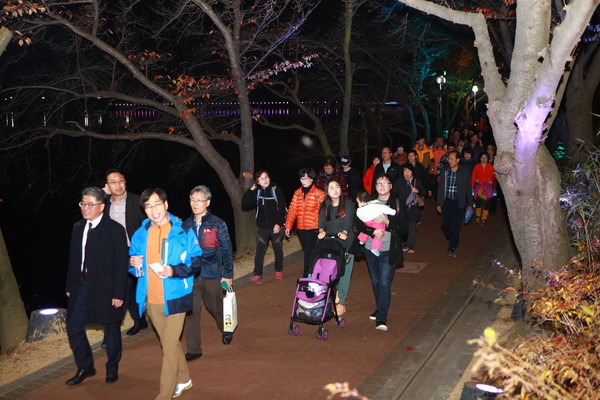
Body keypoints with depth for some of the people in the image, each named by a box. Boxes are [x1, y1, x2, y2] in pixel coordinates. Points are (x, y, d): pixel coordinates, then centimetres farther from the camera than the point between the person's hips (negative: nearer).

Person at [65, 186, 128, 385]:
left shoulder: (115, 230, -11)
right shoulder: (78, 227, 7)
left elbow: (121, 264, -12)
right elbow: (73, 259, 12)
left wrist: (118, 293, -15)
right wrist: (70, 286, 9)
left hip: (105, 288, -5)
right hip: (81, 286, 5)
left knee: (111, 331, 9)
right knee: (73, 328, 7)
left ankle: (112, 369, 28)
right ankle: (85, 368, 25)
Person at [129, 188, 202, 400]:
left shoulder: (182, 231, -8)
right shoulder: (141, 233, 6)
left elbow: (197, 262, -7)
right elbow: (133, 256, 16)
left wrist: (175, 270, -23)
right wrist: (133, 263, -8)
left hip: (174, 298, -5)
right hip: (151, 300, 5)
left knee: (170, 346, -4)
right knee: (169, 342, 19)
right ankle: (183, 379, 38)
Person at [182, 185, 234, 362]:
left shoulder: (218, 224, -5)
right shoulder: (186, 225, 4)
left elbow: (227, 251, -1)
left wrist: (228, 275, -2)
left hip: (212, 276, -2)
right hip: (190, 276, 2)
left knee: (216, 307, 14)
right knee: (191, 312, 1)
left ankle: (227, 330, 44)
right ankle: (193, 349, 11)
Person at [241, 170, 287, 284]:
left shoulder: (276, 190, -3)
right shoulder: (256, 193, 5)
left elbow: (282, 208, -7)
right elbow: (244, 206, -1)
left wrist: (278, 224, -14)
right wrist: (250, 190, -4)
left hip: (276, 226, -1)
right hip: (262, 227, 2)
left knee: (278, 249, 11)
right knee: (260, 250, -8)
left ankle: (279, 271, 29)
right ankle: (257, 275, -9)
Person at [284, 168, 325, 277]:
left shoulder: (319, 193, -3)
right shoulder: (297, 193, 11)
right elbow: (292, 210, 8)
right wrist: (288, 226, 2)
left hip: (314, 229, -5)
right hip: (301, 229, 5)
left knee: (309, 254, -9)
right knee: (307, 252, 13)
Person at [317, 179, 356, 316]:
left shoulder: (348, 204, -1)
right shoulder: (324, 206, 9)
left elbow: (348, 222, -11)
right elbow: (321, 222, -1)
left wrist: (344, 232, -30)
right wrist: (321, 231, -22)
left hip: (346, 243, -3)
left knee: (344, 273, -2)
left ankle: (341, 303, 5)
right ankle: (334, 295, 16)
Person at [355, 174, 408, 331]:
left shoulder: (397, 204, -1)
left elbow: (404, 228, -5)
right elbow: (357, 222, -2)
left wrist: (387, 222, -18)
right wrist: (373, 231, -17)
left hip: (388, 251, -4)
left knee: (385, 283, -9)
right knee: (375, 281, 15)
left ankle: (382, 318, -7)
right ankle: (380, 309, 33)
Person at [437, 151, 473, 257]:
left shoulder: (464, 173, 0)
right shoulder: (445, 173, 5)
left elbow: (468, 189, 5)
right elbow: (440, 189, 9)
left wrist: (470, 204, 4)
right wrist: (439, 204, 7)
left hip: (459, 204, -2)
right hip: (447, 203, 2)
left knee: (456, 227, -2)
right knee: (445, 225, 0)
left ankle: (452, 248, 9)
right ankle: (451, 239, 30)